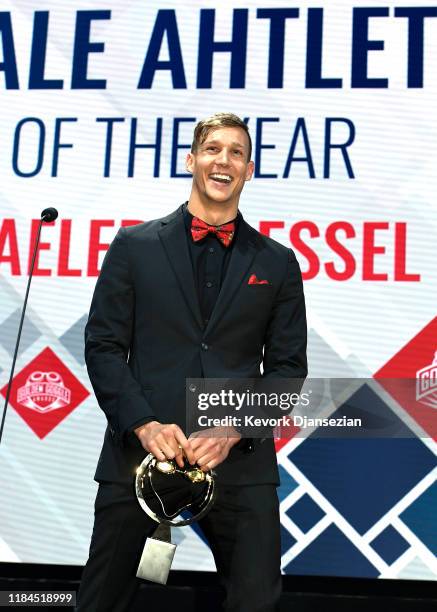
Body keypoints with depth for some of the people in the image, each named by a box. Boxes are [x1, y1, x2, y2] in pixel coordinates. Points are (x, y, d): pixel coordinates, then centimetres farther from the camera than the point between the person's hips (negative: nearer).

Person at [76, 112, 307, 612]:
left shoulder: (277, 262, 10)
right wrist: (142, 424, -11)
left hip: (240, 459, 1)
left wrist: (234, 430, -8)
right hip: (139, 450, 0)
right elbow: (103, 345, 3)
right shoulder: (134, 245, 7)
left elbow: (288, 366, 7)